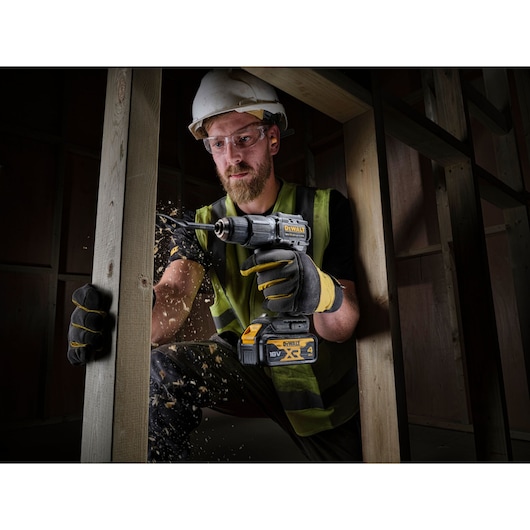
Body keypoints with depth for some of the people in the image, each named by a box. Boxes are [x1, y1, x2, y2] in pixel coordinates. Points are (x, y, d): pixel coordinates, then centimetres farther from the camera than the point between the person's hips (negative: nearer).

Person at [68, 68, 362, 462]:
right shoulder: (204, 226, -8)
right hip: (249, 367, 0)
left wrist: (321, 292, -44)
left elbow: (344, 329, -21)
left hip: (323, 388, 1)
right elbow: (174, 293, -27)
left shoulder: (326, 209, -15)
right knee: (162, 368, -25)